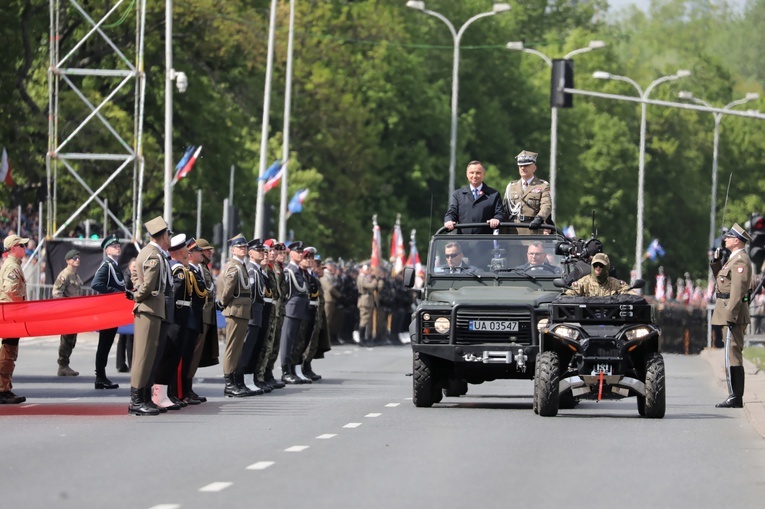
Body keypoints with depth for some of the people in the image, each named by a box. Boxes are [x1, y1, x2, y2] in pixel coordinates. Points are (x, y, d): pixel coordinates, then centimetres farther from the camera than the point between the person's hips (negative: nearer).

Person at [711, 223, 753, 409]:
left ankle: (736, 398, -11)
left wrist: (730, 315, -25)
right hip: (731, 314, 11)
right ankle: (735, 397, 15)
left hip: (734, 312, -11)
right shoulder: (735, 259, 18)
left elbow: (738, 289, -21)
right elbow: (721, 280, 26)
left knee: (732, 356, -10)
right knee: (733, 356, 12)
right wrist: (716, 261, 14)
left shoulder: (741, 260, -14)